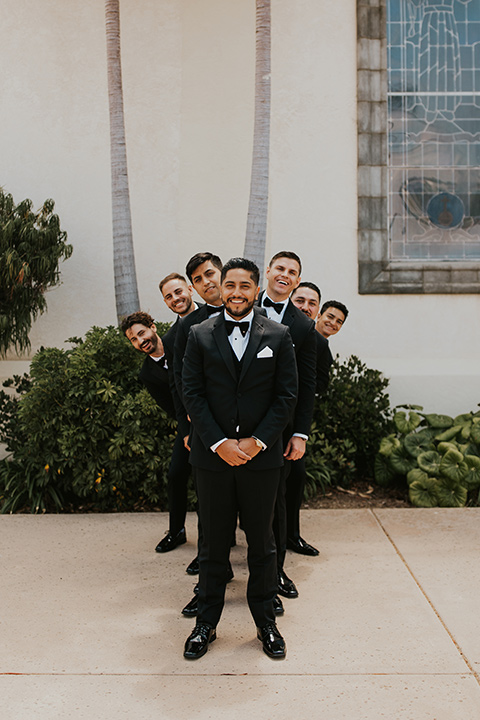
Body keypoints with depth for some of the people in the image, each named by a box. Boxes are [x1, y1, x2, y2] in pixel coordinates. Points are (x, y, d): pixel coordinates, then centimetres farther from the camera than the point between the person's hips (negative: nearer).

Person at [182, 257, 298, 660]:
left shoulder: (278, 336, 3)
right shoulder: (200, 335, 3)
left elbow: (287, 395, -1)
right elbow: (192, 393, -1)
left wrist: (257, 441, -10)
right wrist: (219, 443, -10)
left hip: (261, 456, 0)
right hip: (212, 456, 0)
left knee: (262, 542, 11)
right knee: (214, 543, 9)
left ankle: (266, 622, 26)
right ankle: (207, 623, 24)